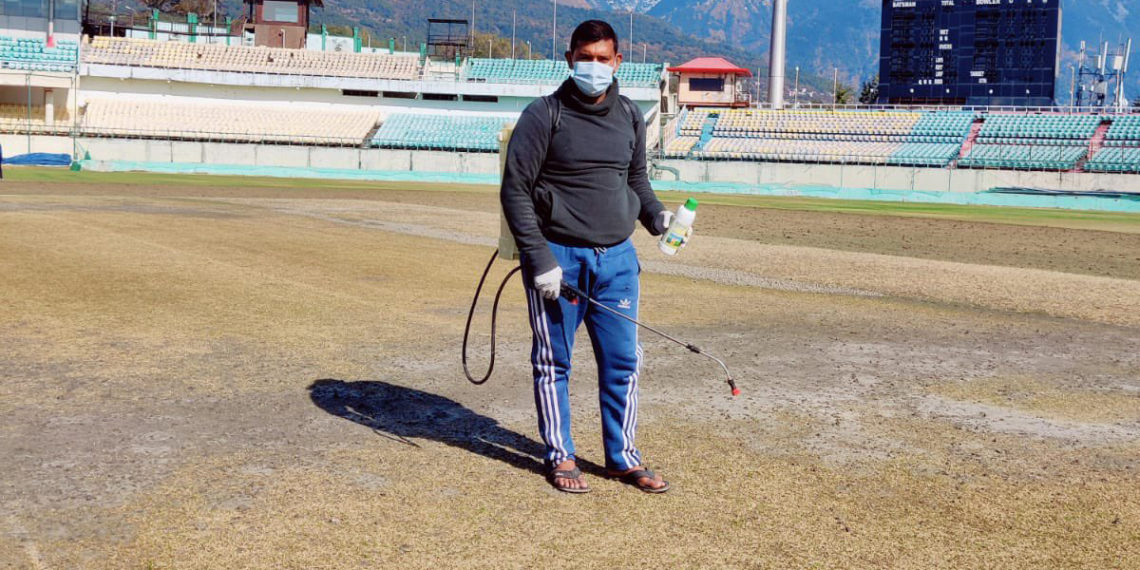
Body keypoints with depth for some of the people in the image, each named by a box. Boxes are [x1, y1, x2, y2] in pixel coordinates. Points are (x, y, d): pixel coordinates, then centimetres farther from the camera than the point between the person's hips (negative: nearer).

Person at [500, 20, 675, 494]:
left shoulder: (630, 117, 9)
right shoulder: (544, 116, -7)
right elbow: (515, 190, -8)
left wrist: (656, 216, 1)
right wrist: (539, 258, -14)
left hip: (617, 259, 4)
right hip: (558, 257, -4)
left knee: (623, 361, 7)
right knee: (553, 362, 6)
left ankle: (623, 457, 22)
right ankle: (560, 457, 20)